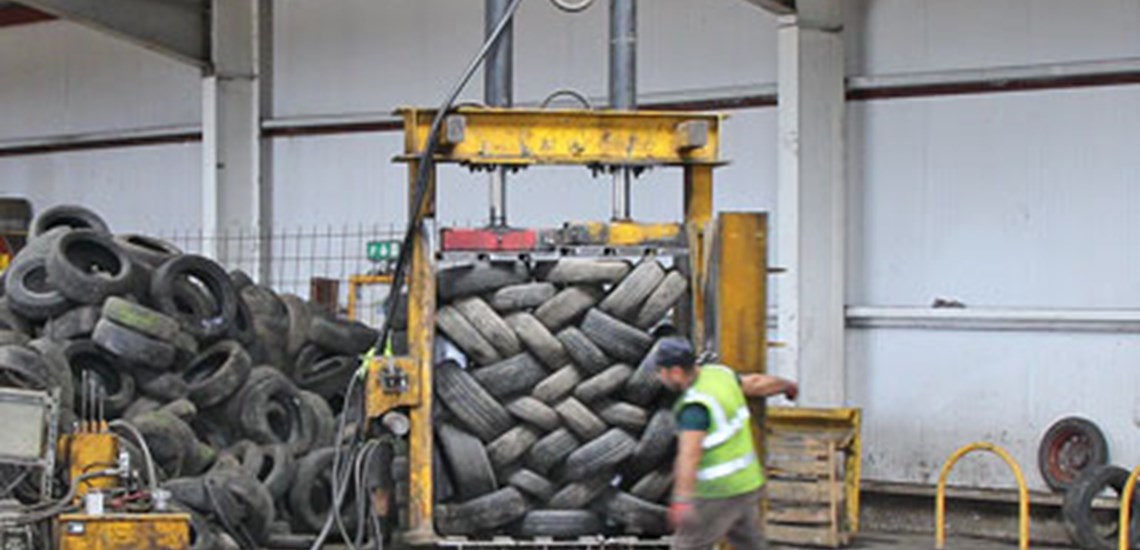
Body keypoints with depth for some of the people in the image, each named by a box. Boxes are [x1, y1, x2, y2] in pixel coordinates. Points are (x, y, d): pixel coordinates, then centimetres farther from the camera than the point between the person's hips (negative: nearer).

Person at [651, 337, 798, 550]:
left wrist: (681, 502, -54)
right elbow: (756, 383, 17)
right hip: (746, 481, 9)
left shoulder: (695, 406, -27)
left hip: (721, 491, -9)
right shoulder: (717, 374, 0)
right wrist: (787, 385, 39)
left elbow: (689, 454, -42)